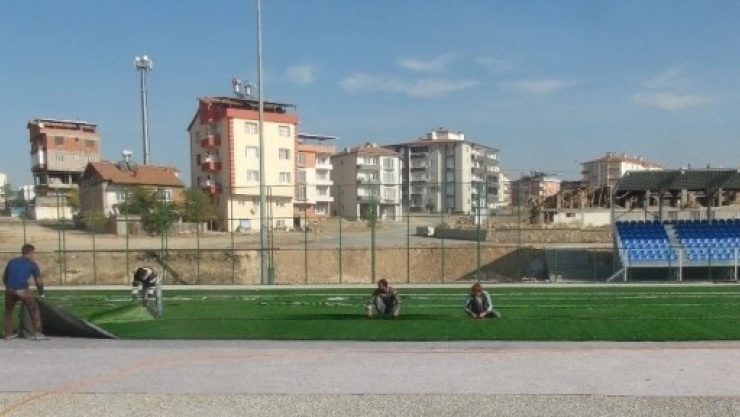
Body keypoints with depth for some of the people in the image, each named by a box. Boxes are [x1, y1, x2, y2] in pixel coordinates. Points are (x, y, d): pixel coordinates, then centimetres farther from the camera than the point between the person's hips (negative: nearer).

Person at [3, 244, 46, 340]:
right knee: (34, 310, 7)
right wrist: (41, 293, 21)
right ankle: (37, 333, 3)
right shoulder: (32, 264, 6)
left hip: (9, 289, 4)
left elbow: (4, 277, 22)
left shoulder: (12, 261, 18)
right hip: (22, 290, -4)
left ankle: (8, 334, 27)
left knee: (8, 312, 22)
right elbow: (39, 282, 6)